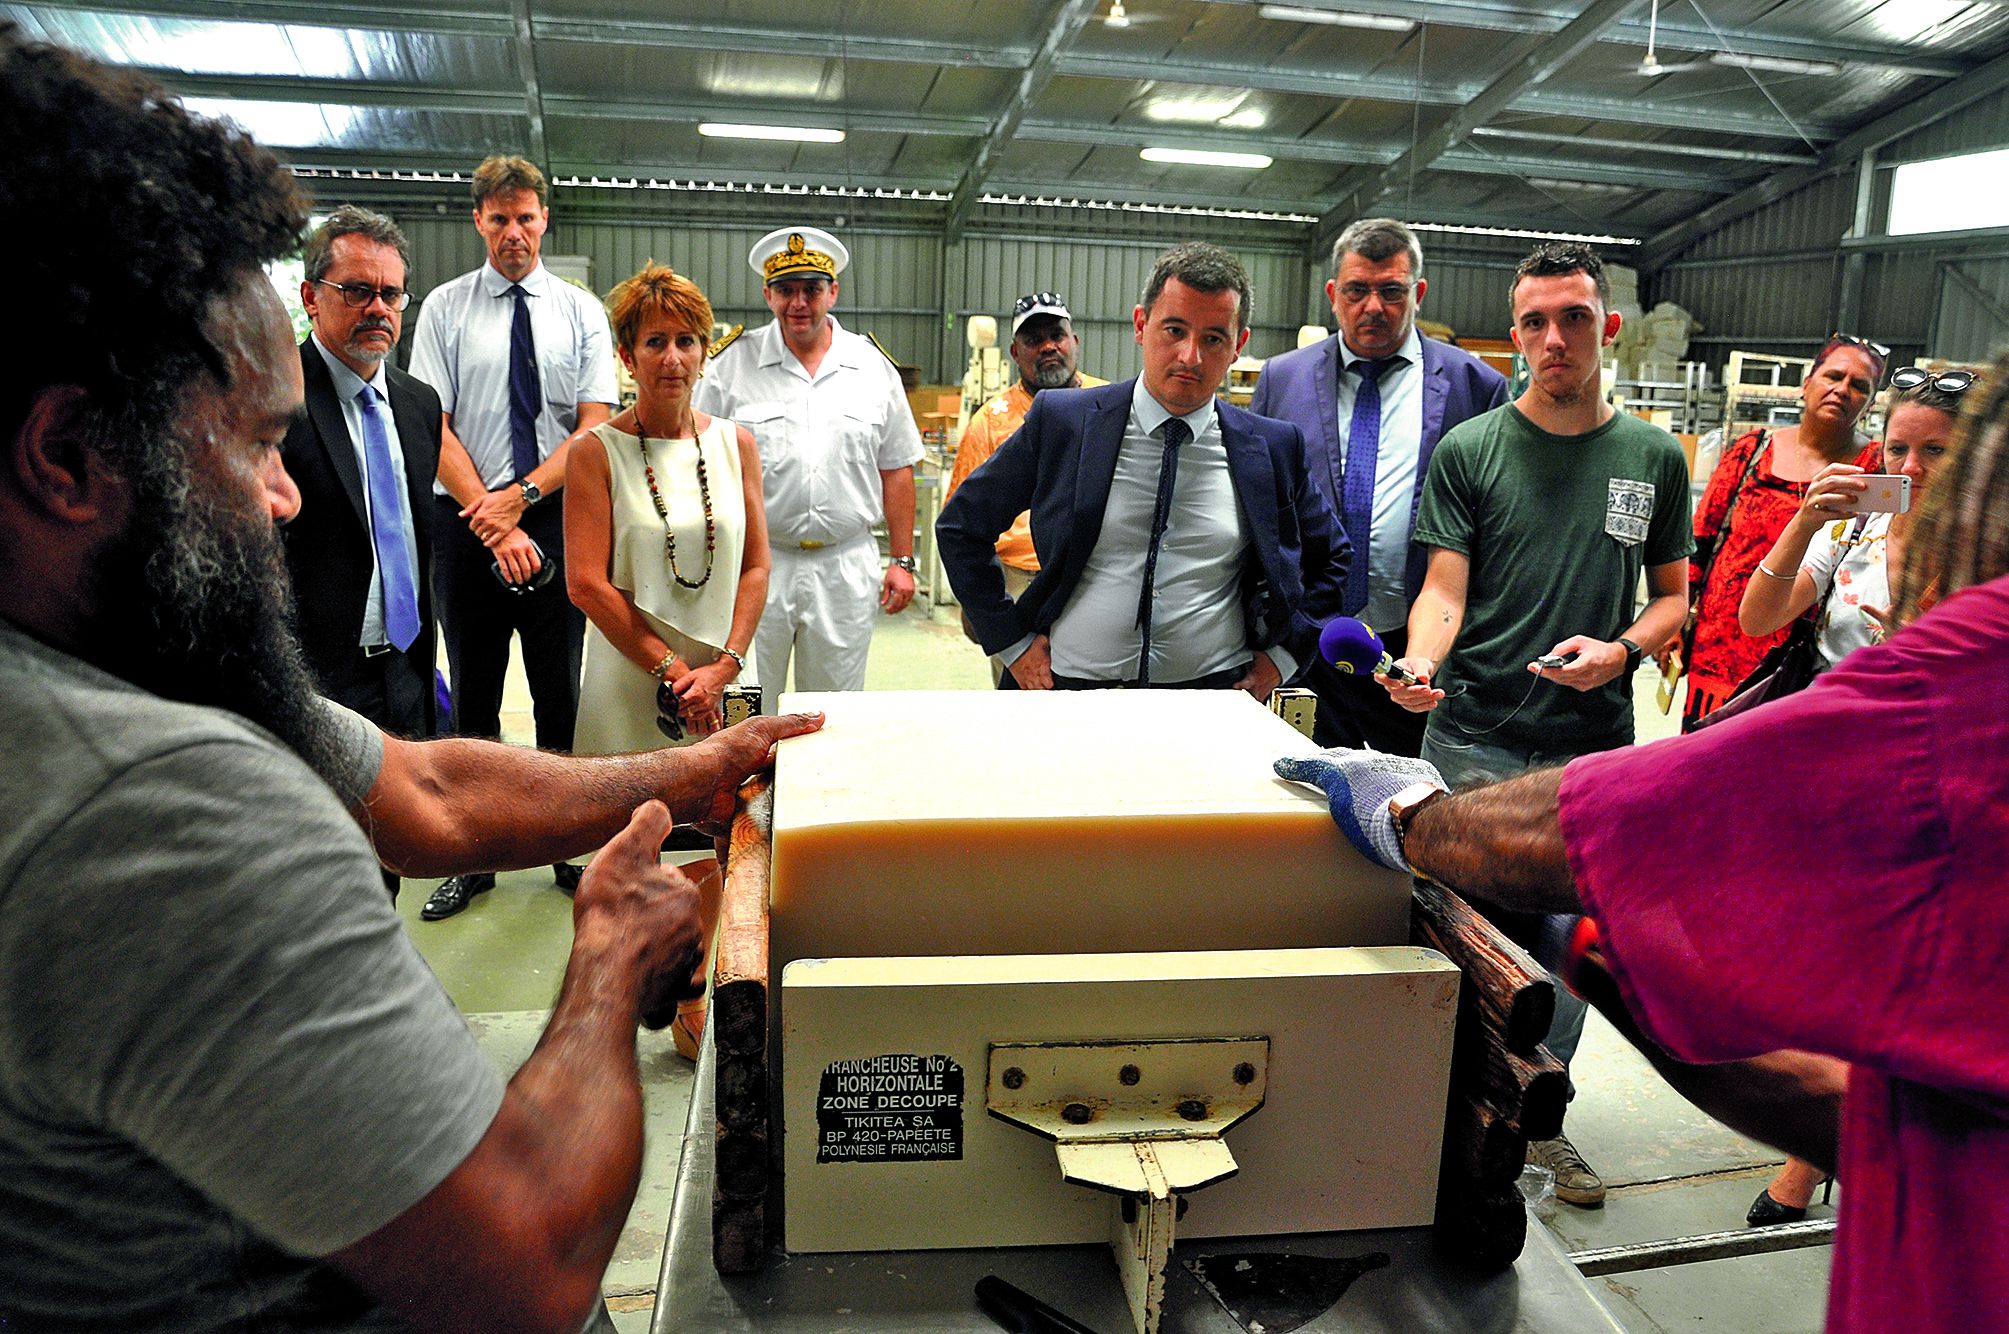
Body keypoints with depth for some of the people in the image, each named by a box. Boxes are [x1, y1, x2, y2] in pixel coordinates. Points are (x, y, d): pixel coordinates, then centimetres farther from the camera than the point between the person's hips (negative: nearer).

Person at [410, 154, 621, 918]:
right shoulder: (445, 308, 3)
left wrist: (520, 497, -13)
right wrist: (493, 523, -13)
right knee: (473, 695, 9)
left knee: (561, 690, 8)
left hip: (558, 518, 0)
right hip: (465, 520, 0)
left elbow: (595, 427, -2)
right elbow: (433, 429, -3)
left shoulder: (581, 311, 5)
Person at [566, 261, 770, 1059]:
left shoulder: (734, 444, 8)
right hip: (632, 686, -3)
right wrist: (670, 670, -10)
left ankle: (689, 1001, 26)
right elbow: (587, 582, -8)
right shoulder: (597, 450, -2)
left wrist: (721, 666, -6)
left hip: (722, 684, 3)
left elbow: (755, 567, 6)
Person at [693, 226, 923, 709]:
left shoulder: (873, 366, 7)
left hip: (846, 568, 2)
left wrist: (902, 561, 8)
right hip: (754, 563, -1)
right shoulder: (732, 364, 1)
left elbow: (896, 470, 11)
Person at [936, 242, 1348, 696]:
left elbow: (1332, 560, 19)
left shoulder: (1273, 448, 4)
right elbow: (961, 526, 8)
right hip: (1068, 689, 0)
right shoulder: (1061, 421, 0)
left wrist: (1282, 655, 6)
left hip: (1212, 701, 1)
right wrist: (1013, 641, 2)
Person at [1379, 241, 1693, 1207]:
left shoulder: (1653, 457, 8)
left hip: (1593, 747, 2)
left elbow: (1673, 594, 13)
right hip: (1472, 741, -2)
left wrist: (1620, 649, -8)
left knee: (1565, 941, 10)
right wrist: (1420, 663, -26)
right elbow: (1444, 589, -5)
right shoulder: (1469, 450, 0)